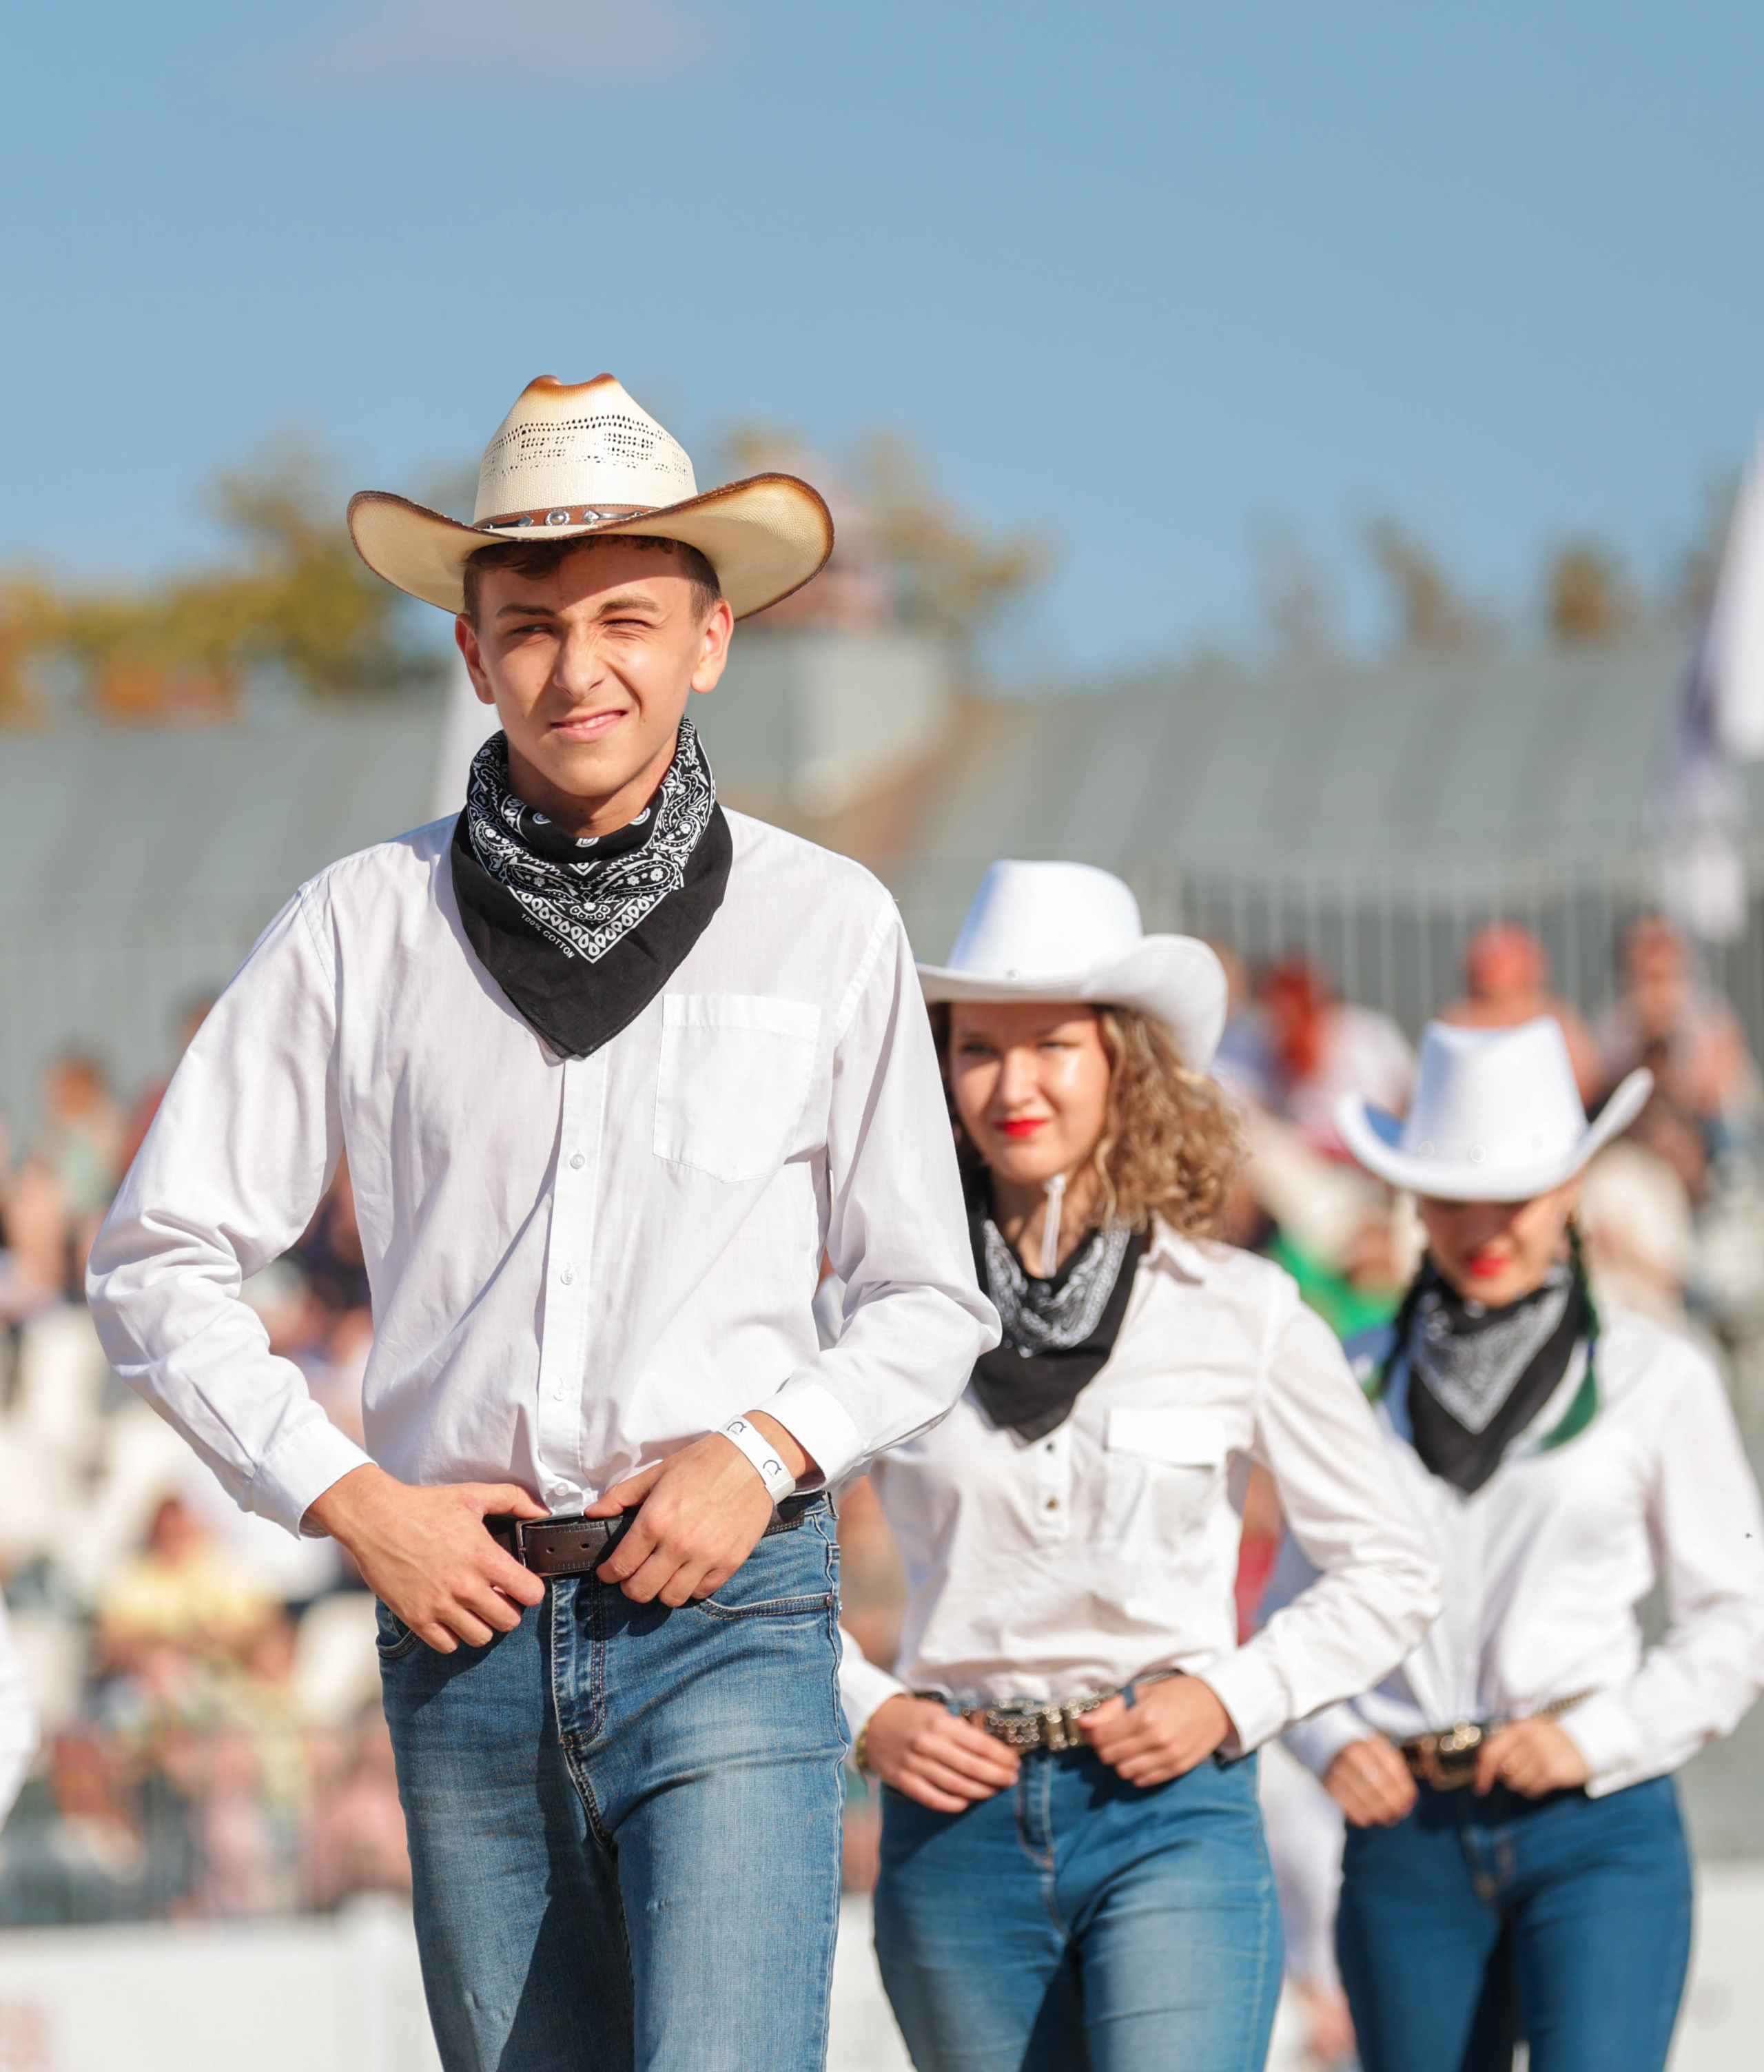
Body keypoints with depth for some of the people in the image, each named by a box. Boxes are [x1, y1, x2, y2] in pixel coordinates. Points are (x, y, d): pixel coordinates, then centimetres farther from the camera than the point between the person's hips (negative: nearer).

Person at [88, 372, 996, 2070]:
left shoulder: (826, 926, 4)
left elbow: (927, 1304, 11)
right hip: (464, 1615, 2)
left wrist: (764, 1452, -7)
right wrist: (350, 1498, -4)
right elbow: (159, 1264, 7)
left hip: (725, 1612, -2)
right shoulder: (361, 928, 4)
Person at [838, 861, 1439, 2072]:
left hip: (1171, 1816, -2)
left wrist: (1229, 1697, -4)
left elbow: (1389, 1575, 10)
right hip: (954, 1824, 2)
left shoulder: (1240, 1314, 2)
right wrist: (867, 1713, -2)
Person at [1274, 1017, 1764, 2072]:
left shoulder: (1656, 1380, 3)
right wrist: (1334, 1742, -3)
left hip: (1600, 1833, -3)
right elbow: (1298, 1610, 16)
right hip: (1405, 1835, 3)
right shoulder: (1364, 1383, 9)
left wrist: (1596, 1738, -7)